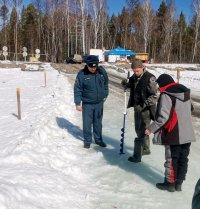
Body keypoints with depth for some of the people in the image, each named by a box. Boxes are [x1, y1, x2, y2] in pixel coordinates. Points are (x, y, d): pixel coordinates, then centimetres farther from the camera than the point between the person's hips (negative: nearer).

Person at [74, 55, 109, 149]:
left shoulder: (102, 71, -7)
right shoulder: (81, 74, -16)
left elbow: (106, 83, 10)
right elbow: (77, 89, -11)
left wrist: (105, 95, 14)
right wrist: (78, 103, -12)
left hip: (99, 102, 3)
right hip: (87, 103, -3)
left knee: (98, 122, 16)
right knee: (87, 123, 6)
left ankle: (98, 139, 31)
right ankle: (87, 140, 23)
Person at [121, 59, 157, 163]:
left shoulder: (150, 78, -18)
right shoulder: (134, 77, 4)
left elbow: (154, 95, -18)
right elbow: (131, 86, 20)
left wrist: (144, 104, -27)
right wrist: (126, 84, -2)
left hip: (146, 109, -8)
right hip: (136, 107, 8)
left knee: (142, 132, -2)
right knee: (139, 129, 20)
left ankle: (137, 156, 5)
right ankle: (146, 149, 39)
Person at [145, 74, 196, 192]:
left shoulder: (166, 95, -16)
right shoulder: (186, 92, 8)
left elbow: (163, 117, -21)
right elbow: (190, 109, 20)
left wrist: (151, 129, -13)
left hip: (173, 134, -7)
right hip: (187, 133, 7)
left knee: (171, 159, 7)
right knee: (183, 158, 13)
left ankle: (170, 183, 19)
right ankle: (179, 183, 24)